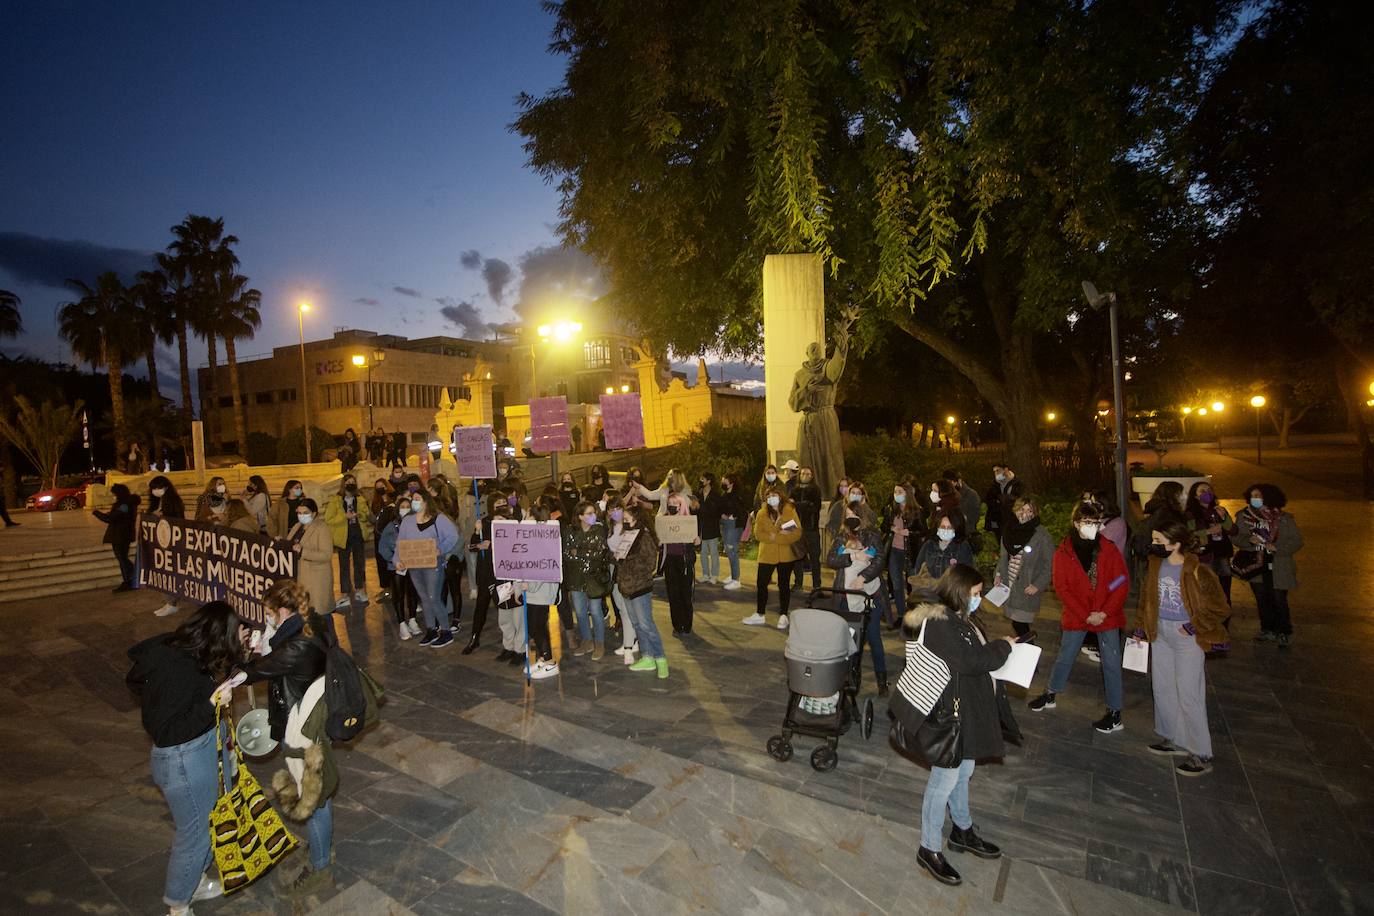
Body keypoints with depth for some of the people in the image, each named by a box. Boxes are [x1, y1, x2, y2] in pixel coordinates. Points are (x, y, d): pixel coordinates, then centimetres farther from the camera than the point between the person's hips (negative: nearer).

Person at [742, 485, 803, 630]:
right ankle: (760, 615, 19)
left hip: (785, 555, -2)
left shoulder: (790, 511, -5)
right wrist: (779, 535, -20)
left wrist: (774, 537, -19)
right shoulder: (762, 514, 2)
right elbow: (758, 534, -8)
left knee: (784, 585, 8)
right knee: (761, 584, 5)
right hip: (767, 555, 2)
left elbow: (797, 533, -13)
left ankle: (783, 616, 19)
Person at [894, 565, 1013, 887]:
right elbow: (973, 660, -28)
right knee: (946, 778, 4)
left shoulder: (959, 619, 6)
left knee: (963, 770, 25)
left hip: (967, 709, 10)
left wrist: (997, 650, -3)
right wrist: (1003, 646, -14)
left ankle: (963, 831, 46)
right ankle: (930, 849, 21)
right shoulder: (941, 625, -26)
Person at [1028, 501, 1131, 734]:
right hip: (1076, 616, 1)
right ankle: (1050, 695, 34)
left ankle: (1115, 714, 19)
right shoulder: (1063, 552, -8)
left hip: (1107, 616, 0)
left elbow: (1122, 584, -7)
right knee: (1064, 658, 15)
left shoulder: (1108, 549, -8)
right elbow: (1062, 588, -8)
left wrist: (1105, 612, -14)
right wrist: (1086, 615, -14)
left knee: (1111, 663, 6)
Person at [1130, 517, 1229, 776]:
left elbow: (1220, 609, -10)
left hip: (1187, 638, -6)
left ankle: (1201, 756, 13)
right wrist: (1140, 628, 12)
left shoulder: (1197, 571, -20)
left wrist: (1194, 627, -14)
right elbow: (1147, 598, 11)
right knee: (1163, 689, 16)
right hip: (1160, 633, 7)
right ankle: (1174, 739, 33)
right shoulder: (1155, 565, -2)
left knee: (1188, 696, -1)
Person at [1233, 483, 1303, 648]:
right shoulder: (1243, 516, 1)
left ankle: (1284, 633, 16)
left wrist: (1277, 547, -18)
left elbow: (1296, 541, -4)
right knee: (1262, 600, 13)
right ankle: (1268, 630, 27)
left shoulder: (1283, 518, -6)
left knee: (1279, 600, 1)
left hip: (1278, 568, -3)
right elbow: (1235, 537, 2)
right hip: (1255, 566, 3)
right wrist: (1249, 539, -17)